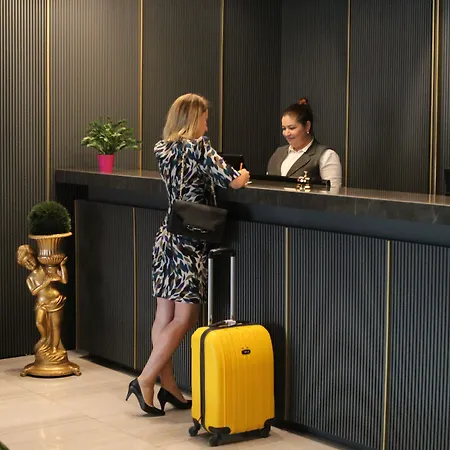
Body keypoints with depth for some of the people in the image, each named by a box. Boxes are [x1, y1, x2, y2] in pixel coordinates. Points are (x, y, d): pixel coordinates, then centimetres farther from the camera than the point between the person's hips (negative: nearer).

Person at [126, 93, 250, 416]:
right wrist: (243, 176, 9)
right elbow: (233, 181, -13)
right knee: (185, 318, -2)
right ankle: (145, 381, -6)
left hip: (167, 237, 8)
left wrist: (216, 171, 23)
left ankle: (169, 387, 14)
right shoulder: (198, 147, -11)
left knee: (165, 315, 8)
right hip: (190, 243, -8)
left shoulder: (162, 149, 9)